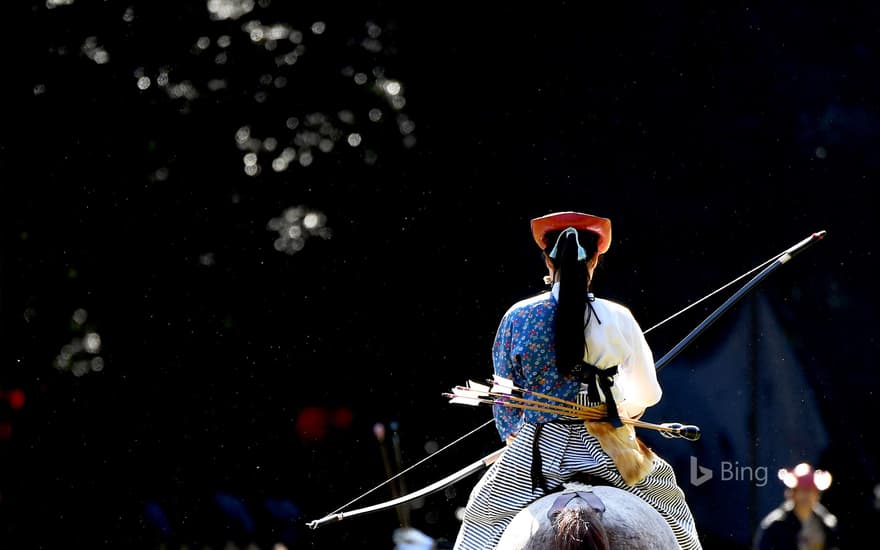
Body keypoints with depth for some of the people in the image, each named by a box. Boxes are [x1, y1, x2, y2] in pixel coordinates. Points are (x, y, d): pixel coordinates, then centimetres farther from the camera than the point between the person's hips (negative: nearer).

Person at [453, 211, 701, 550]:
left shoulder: (516, 317, -4)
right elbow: (648, 394, 4)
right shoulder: (617, 319, -6)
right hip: (606, 447, 0)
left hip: (536, 446, 1)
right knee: (668, 498, 20)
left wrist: (513, 438, 21)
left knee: (482, 513, 19)